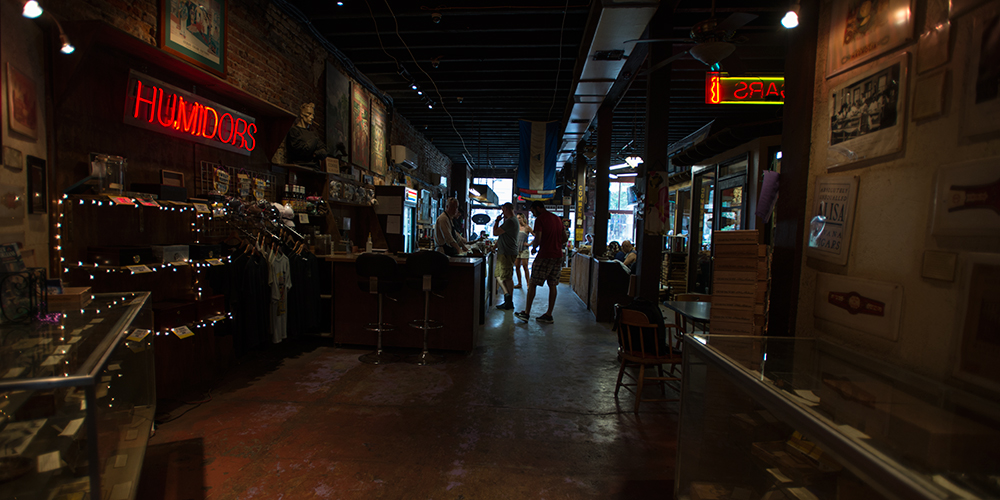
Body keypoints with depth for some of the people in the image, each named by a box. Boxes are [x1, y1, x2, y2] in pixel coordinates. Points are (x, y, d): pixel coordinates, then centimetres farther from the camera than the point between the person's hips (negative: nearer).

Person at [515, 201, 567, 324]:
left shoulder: (540, 219, -8)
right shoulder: (557, 218, 15)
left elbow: (538, 239, -17)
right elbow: (565, 238, 18)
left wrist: (533, 247, 2)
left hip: (545, 256, -7)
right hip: (558, 255, 7)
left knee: (532, 284, 2)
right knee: (552, 285, 10)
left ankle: (526, 313, 5)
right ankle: (548, 315, 14)